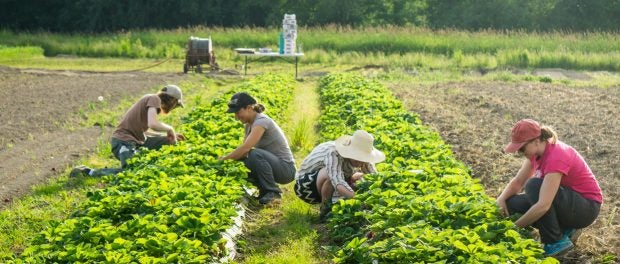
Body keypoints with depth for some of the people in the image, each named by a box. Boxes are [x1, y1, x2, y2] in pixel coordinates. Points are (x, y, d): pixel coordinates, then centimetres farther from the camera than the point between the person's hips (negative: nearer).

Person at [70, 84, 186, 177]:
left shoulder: (150, 100, 19)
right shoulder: (154, 99, -8)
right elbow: (153, 124, -24)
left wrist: (170, 135, 21)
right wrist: (170, 129, -5)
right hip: (123, 142, -10)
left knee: (168, 141, 11)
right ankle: (87, 171, -17)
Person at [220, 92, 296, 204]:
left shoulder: (261, 121, -20)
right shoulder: (249, 124, 8)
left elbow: (246, 148, -31)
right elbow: (243, 149, 4)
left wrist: (224, 159, -25)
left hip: (285, 169, -9)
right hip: (274, 164, 9)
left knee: (255, 154, -33)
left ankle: (273, 192, -15)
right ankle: (265, 190, 7)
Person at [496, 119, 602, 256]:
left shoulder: (555, 157, -30)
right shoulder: (537, 151, -3)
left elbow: (543, 206, -36)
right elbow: (518, 182, 0)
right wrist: (501, 200, -20)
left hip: (587, 207, -9)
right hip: (567, 201, 9)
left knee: (534, 186, -31)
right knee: (512, 204, -8)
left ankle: (556, 242, -17)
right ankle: (565, 229, 5)